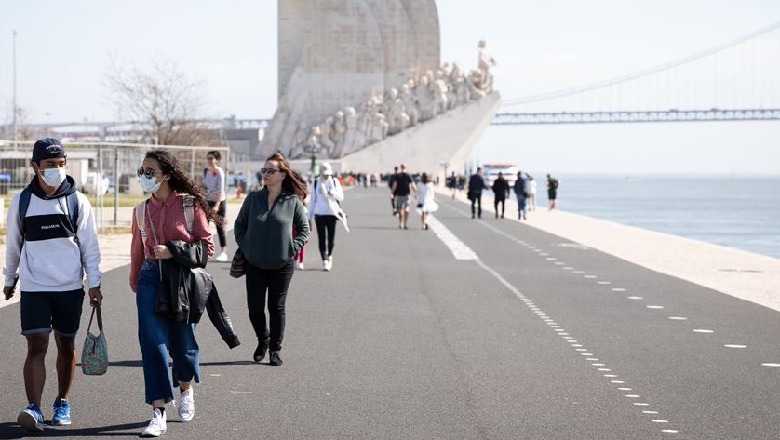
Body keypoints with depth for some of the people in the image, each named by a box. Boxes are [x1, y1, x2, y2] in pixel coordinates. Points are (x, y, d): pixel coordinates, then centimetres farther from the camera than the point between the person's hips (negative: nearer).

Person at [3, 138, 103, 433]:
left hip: (70, 287, 1)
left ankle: (62, 403, 26)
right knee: (36, 347, -11)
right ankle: (34, 409, -16)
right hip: (33, 287, -1)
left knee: (66, 346, 10)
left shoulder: (77, 201, -1)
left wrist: (94, 283, 0)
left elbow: (89, 244, 3)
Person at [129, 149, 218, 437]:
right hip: (151, 279, 3)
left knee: (182, 340, 8)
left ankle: (186, 390, 42)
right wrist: (135, 282, 22)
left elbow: (206, 246, -6)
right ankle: (158, 415, -9)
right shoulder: (142, 211, 7)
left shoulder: (189, 204, -6)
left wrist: (173, 251, -17)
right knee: (152, 341, -9)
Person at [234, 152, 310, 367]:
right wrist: (244, 246, 2)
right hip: (255, 265, 2)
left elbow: (304, 229, 5)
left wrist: (292, 248, -6)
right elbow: (239, 224, 13)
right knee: (255, 308, 4)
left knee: (277, 308, 4)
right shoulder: (253, 198, 2)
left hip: (282, 266, -2)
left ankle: (275, 349, 16)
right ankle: (263, 340, 29)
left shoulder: (293, 201, -4)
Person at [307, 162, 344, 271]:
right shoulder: (316, 183, 6)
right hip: (319, 213, 0)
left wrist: (332, 193, -19)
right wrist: (309, 216, 10)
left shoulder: (335, 182, 4)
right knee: (321, 238, -6)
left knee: (331, 237, 4)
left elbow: (341, 197, 2)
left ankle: (329, 255, 29)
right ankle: (325, 261, -6)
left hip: (332, 213, 0)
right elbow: (312, 200, 11)